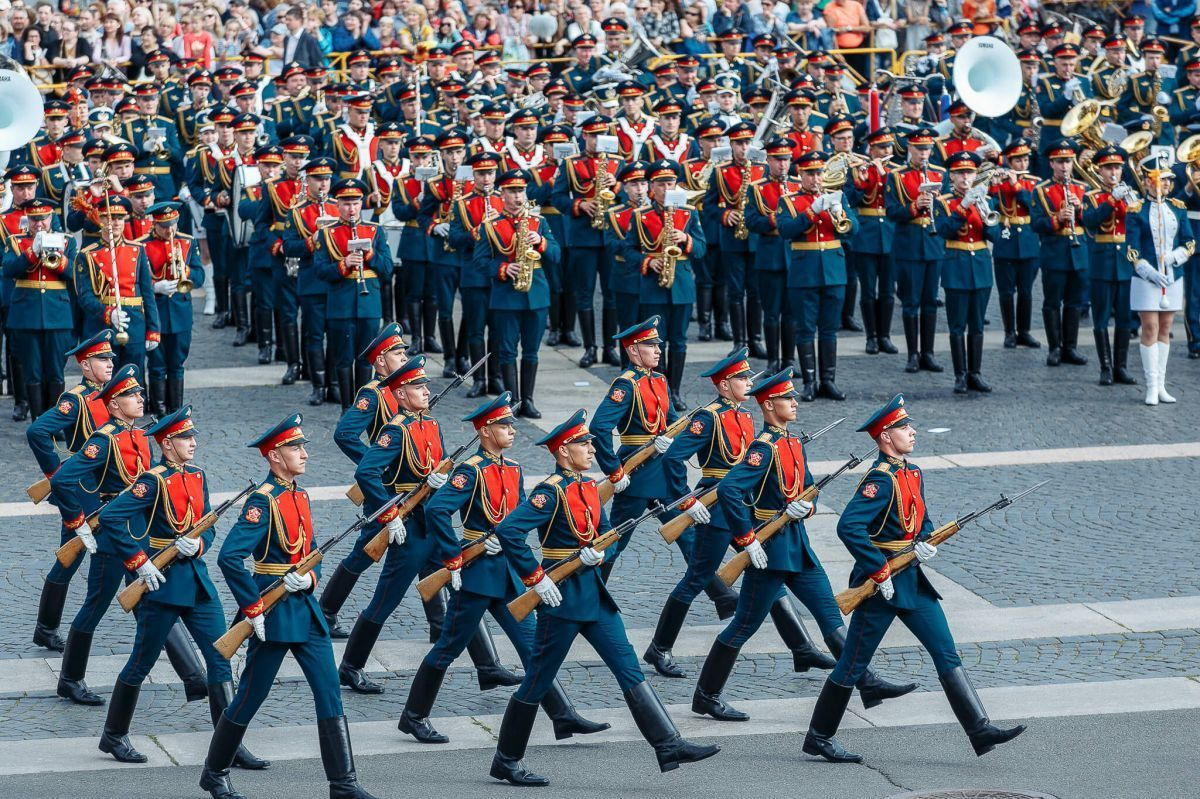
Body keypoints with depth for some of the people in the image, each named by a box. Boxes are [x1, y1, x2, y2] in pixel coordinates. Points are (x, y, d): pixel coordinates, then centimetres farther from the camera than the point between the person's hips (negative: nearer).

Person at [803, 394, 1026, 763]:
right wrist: (880, 573, -24)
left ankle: (980, 731, 1)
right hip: (881, 584, -9)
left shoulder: (913, 473, 10)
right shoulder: (880, 479, -19)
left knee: (946, 652, 3)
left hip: (912, 580, 9)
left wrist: (924, 543, -1)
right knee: (853, 663, 2)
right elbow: (849, 527, -29)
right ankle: (819, 737, 15)